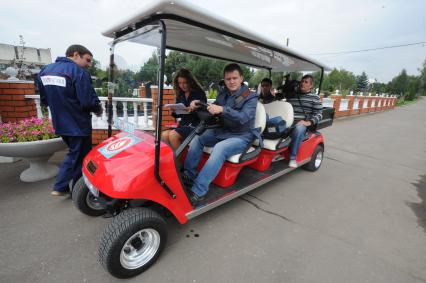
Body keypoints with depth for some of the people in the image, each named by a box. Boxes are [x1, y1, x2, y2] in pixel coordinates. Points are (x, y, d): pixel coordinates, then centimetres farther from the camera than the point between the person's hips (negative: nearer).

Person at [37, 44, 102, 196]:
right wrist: (98, 109, -3)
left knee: (73, 153, 24)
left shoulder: (45, 70, 9)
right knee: (80, 156, 8)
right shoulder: (79, 72, -18)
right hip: (78, 124, -7)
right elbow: (88, 101, -23)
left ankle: (61, 186, 23)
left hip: (60, 123, 8)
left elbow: (44, 99, 13)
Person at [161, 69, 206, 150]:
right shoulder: (180, 94, 11)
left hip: (195, 124, -6)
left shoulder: (199, 93, -4)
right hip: (183, 124, 6)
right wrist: (173, 111, -8)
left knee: (173, 135, -25)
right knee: (164, 135, -17)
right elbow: (178, 114, 13)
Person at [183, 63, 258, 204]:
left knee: (220, 148, -34)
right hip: (221, 131, 7)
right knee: (197, 137, -8)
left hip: (241, 136, -6)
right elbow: (212, 111, 9)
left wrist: (223, 109, -38)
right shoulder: (223, 94, 8)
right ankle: (188, 175, -5)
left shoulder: (251, 97, -9)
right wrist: (198, 105, -11)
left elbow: (243, 118, -25)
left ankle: (197, 192, -32)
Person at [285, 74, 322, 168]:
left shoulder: (315, 98, 9)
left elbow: (318, 114, 3)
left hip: (301, 123, -3)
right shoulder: (291, 95, 19)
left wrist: (309, 122, -14)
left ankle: (293, 158, -31)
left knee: (298, 129, -39)